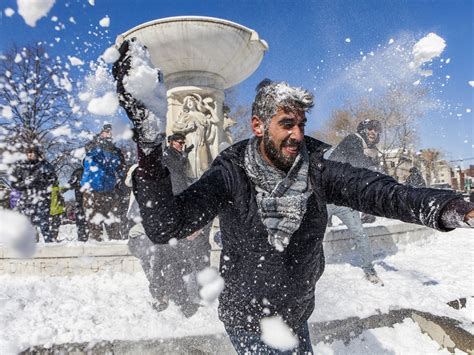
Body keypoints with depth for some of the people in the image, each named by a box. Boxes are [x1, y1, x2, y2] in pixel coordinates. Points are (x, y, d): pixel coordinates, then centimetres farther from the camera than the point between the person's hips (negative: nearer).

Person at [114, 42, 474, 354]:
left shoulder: (316, 169, -13)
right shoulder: (231, 175, -23)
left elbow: (375, 190, -24)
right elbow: (165, 227, -32)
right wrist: (148, 145, -44)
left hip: (297, 315, 4)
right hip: (246, 319, -3)